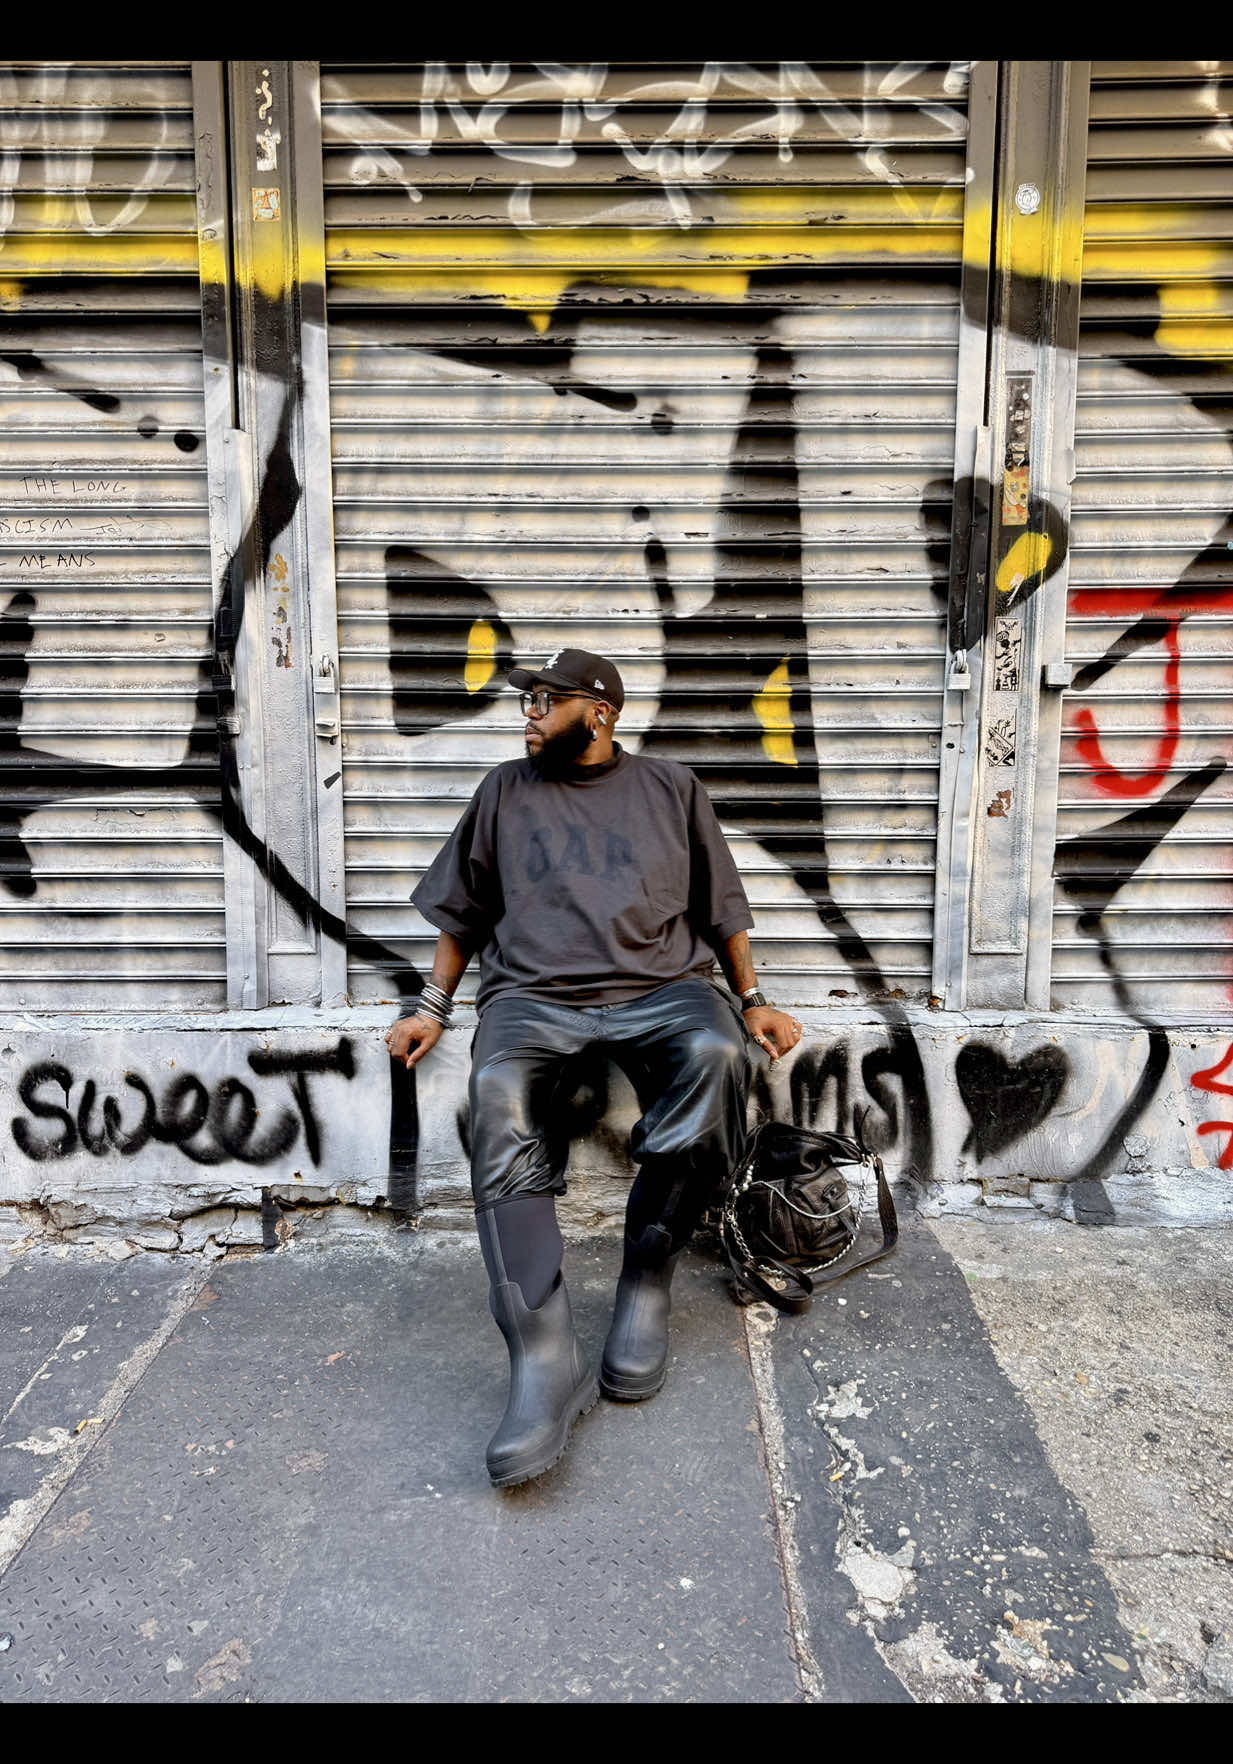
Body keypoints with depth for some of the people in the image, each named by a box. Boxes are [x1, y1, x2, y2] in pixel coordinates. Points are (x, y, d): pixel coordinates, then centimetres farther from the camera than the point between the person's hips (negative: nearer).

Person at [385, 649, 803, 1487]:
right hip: (534, 994, 1)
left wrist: (752, 1000, 10)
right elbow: (463, 911, 24)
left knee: (716, 1056, -36)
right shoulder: (505, 791, 20)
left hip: (661, 986, 0)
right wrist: (433, 1007, 14)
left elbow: (721, 906, 20)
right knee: (499, 1092, -35)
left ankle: (647, 1277, -17)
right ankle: (546, 1362, -37)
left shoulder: (672, 788, 17)